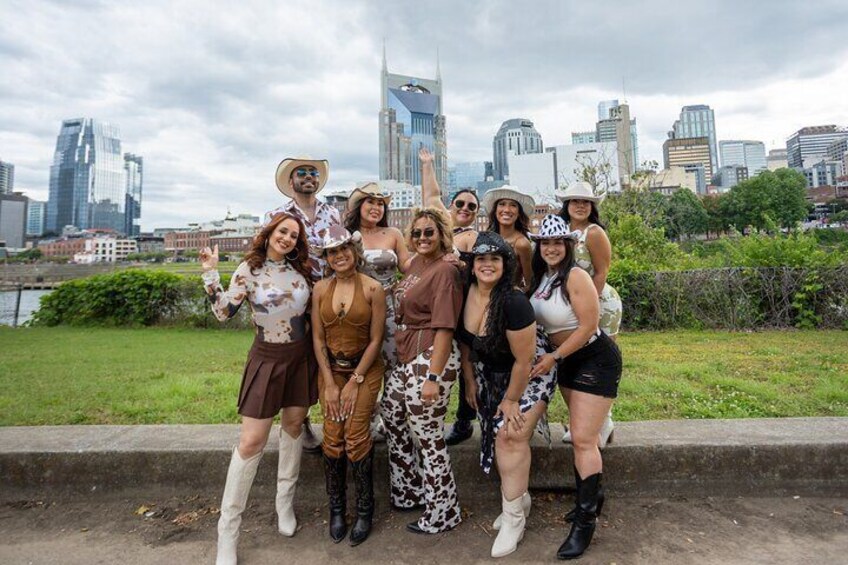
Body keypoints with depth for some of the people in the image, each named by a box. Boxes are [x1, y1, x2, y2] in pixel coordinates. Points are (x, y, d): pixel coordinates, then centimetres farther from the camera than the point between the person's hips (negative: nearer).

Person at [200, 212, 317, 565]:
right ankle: (228, 530, 14)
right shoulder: (249, 269, -7)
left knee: (292, 426, 14)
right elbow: (223, 312, -11)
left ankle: (285, 504, 34)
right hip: (267, 360, -3)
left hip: (301, 358, 4)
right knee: (251, 442, -3)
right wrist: (211, 274, -17)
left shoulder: (300, 269, 2)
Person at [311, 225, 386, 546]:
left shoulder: (372, 289, -11)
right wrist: (330, 384, -5)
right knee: (332, 438, 2)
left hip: (365, 369, -3)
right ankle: (336, 508, 22)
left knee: (356, 436, -5)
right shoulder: (320, 289, -2)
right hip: (331, 369, 3)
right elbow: (318, 338, -1)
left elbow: (376, 339, -9)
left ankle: (365, 510, 16)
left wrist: (355, 382, -9)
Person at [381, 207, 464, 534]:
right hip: (408, 356, 10)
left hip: (432, 358, -10)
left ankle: (442, 513, 22)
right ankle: (411, 492, 39)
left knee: (429, 436, 1)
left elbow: (444, 327, -19)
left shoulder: (445, 271, -13)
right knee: (391, 417, 20)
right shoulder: (416, 263, 12)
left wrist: (433, 377, -21)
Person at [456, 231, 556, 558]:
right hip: (491, 375, 6)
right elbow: (464, 344, 1)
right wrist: (470, 382, 6)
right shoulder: (466, 294, -15)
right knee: (498, 438, 10)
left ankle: (514, 519, 10)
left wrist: (511, 400, -14)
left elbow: (524, 361, -25)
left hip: (529, 375, -6)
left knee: (511, 436, -10)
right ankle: (519, 498, 34)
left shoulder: (514, 302, -33)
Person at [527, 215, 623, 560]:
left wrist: (553, 358, -17)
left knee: (583, 439, -7)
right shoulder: (541, 277, 1)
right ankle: (593, 496, 34)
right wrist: (552, 359, -1)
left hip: (596, 359, -7)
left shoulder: (576, 277, -21)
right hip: (566, 361, 7)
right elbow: (542, 321, 12)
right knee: (581, 436, 16)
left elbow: (588, 326, -22)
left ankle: (585, 520, 6)